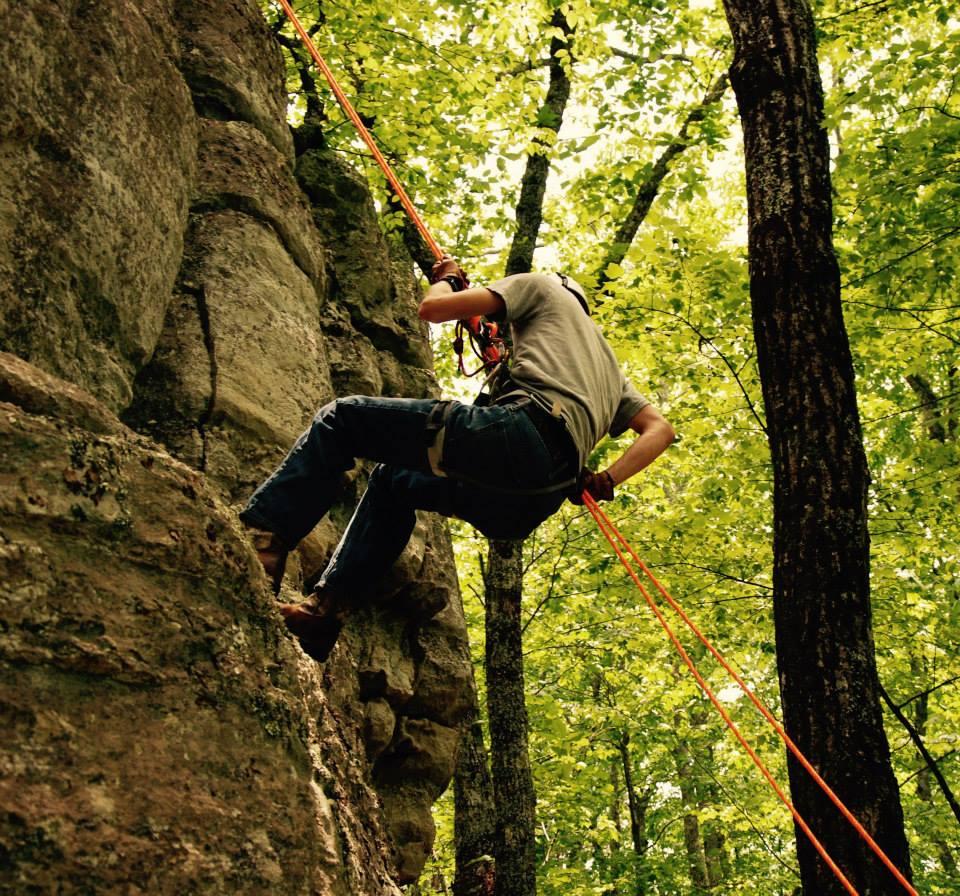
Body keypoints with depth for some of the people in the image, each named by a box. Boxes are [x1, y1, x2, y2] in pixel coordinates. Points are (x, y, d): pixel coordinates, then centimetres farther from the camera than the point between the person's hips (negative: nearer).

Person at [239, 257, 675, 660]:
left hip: (520, 434, -8)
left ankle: (262, 540, -17)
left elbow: (433, 308, 10)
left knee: (341, 418, 1)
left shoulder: (541, 286, 22)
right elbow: (659, 430, 28)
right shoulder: (610, 369, 41)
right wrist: (605, 482, 21)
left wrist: (448, 278, 32)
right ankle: (327, 608, 17)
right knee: (392, 480, 29)